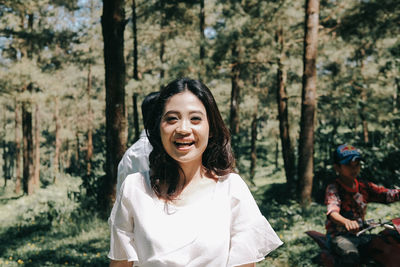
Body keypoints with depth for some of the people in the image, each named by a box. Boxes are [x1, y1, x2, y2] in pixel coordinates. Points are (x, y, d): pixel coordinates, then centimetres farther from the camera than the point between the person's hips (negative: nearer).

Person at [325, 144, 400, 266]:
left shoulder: (364, 186, 9)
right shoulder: (333, 188, -12)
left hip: (359, 234, 6)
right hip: (339, 236, -6)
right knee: (351, 255, -36)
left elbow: (385, 194, -2)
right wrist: (347, 222, -52)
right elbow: (332, 212, -30)